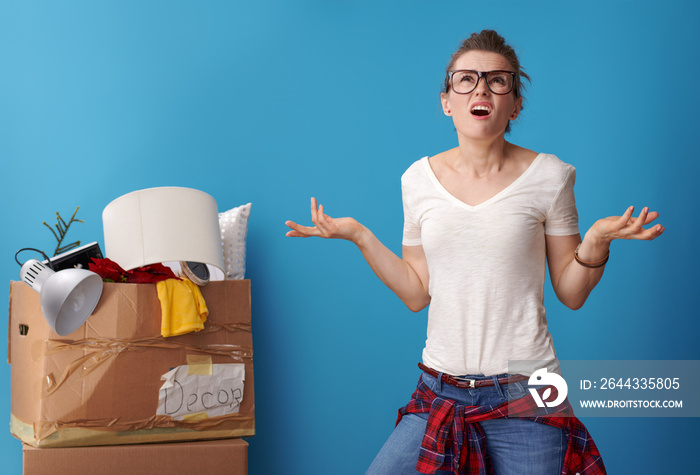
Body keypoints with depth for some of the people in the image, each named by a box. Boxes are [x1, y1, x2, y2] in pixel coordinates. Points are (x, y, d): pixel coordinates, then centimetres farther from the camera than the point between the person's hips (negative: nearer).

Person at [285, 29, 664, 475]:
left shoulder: (548, 176, -2)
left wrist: (597, 240, -15)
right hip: (440, 390, 3)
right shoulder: (419, 179, 5)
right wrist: (360, 236, 1)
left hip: (523, 396, -2)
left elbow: (571, 293, 1)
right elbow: (416, 294, 8)